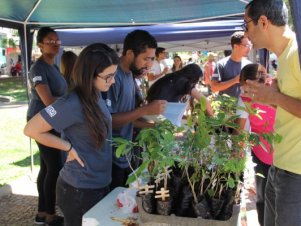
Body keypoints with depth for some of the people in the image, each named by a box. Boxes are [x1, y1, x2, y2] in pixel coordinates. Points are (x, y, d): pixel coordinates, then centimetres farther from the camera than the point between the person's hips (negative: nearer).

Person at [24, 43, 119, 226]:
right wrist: (68, 147, -17)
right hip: (80, 189, -8)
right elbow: (31, 129, -21)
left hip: (100, 184, 8)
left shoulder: (96, 95, 0)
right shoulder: (73, 103, -25)